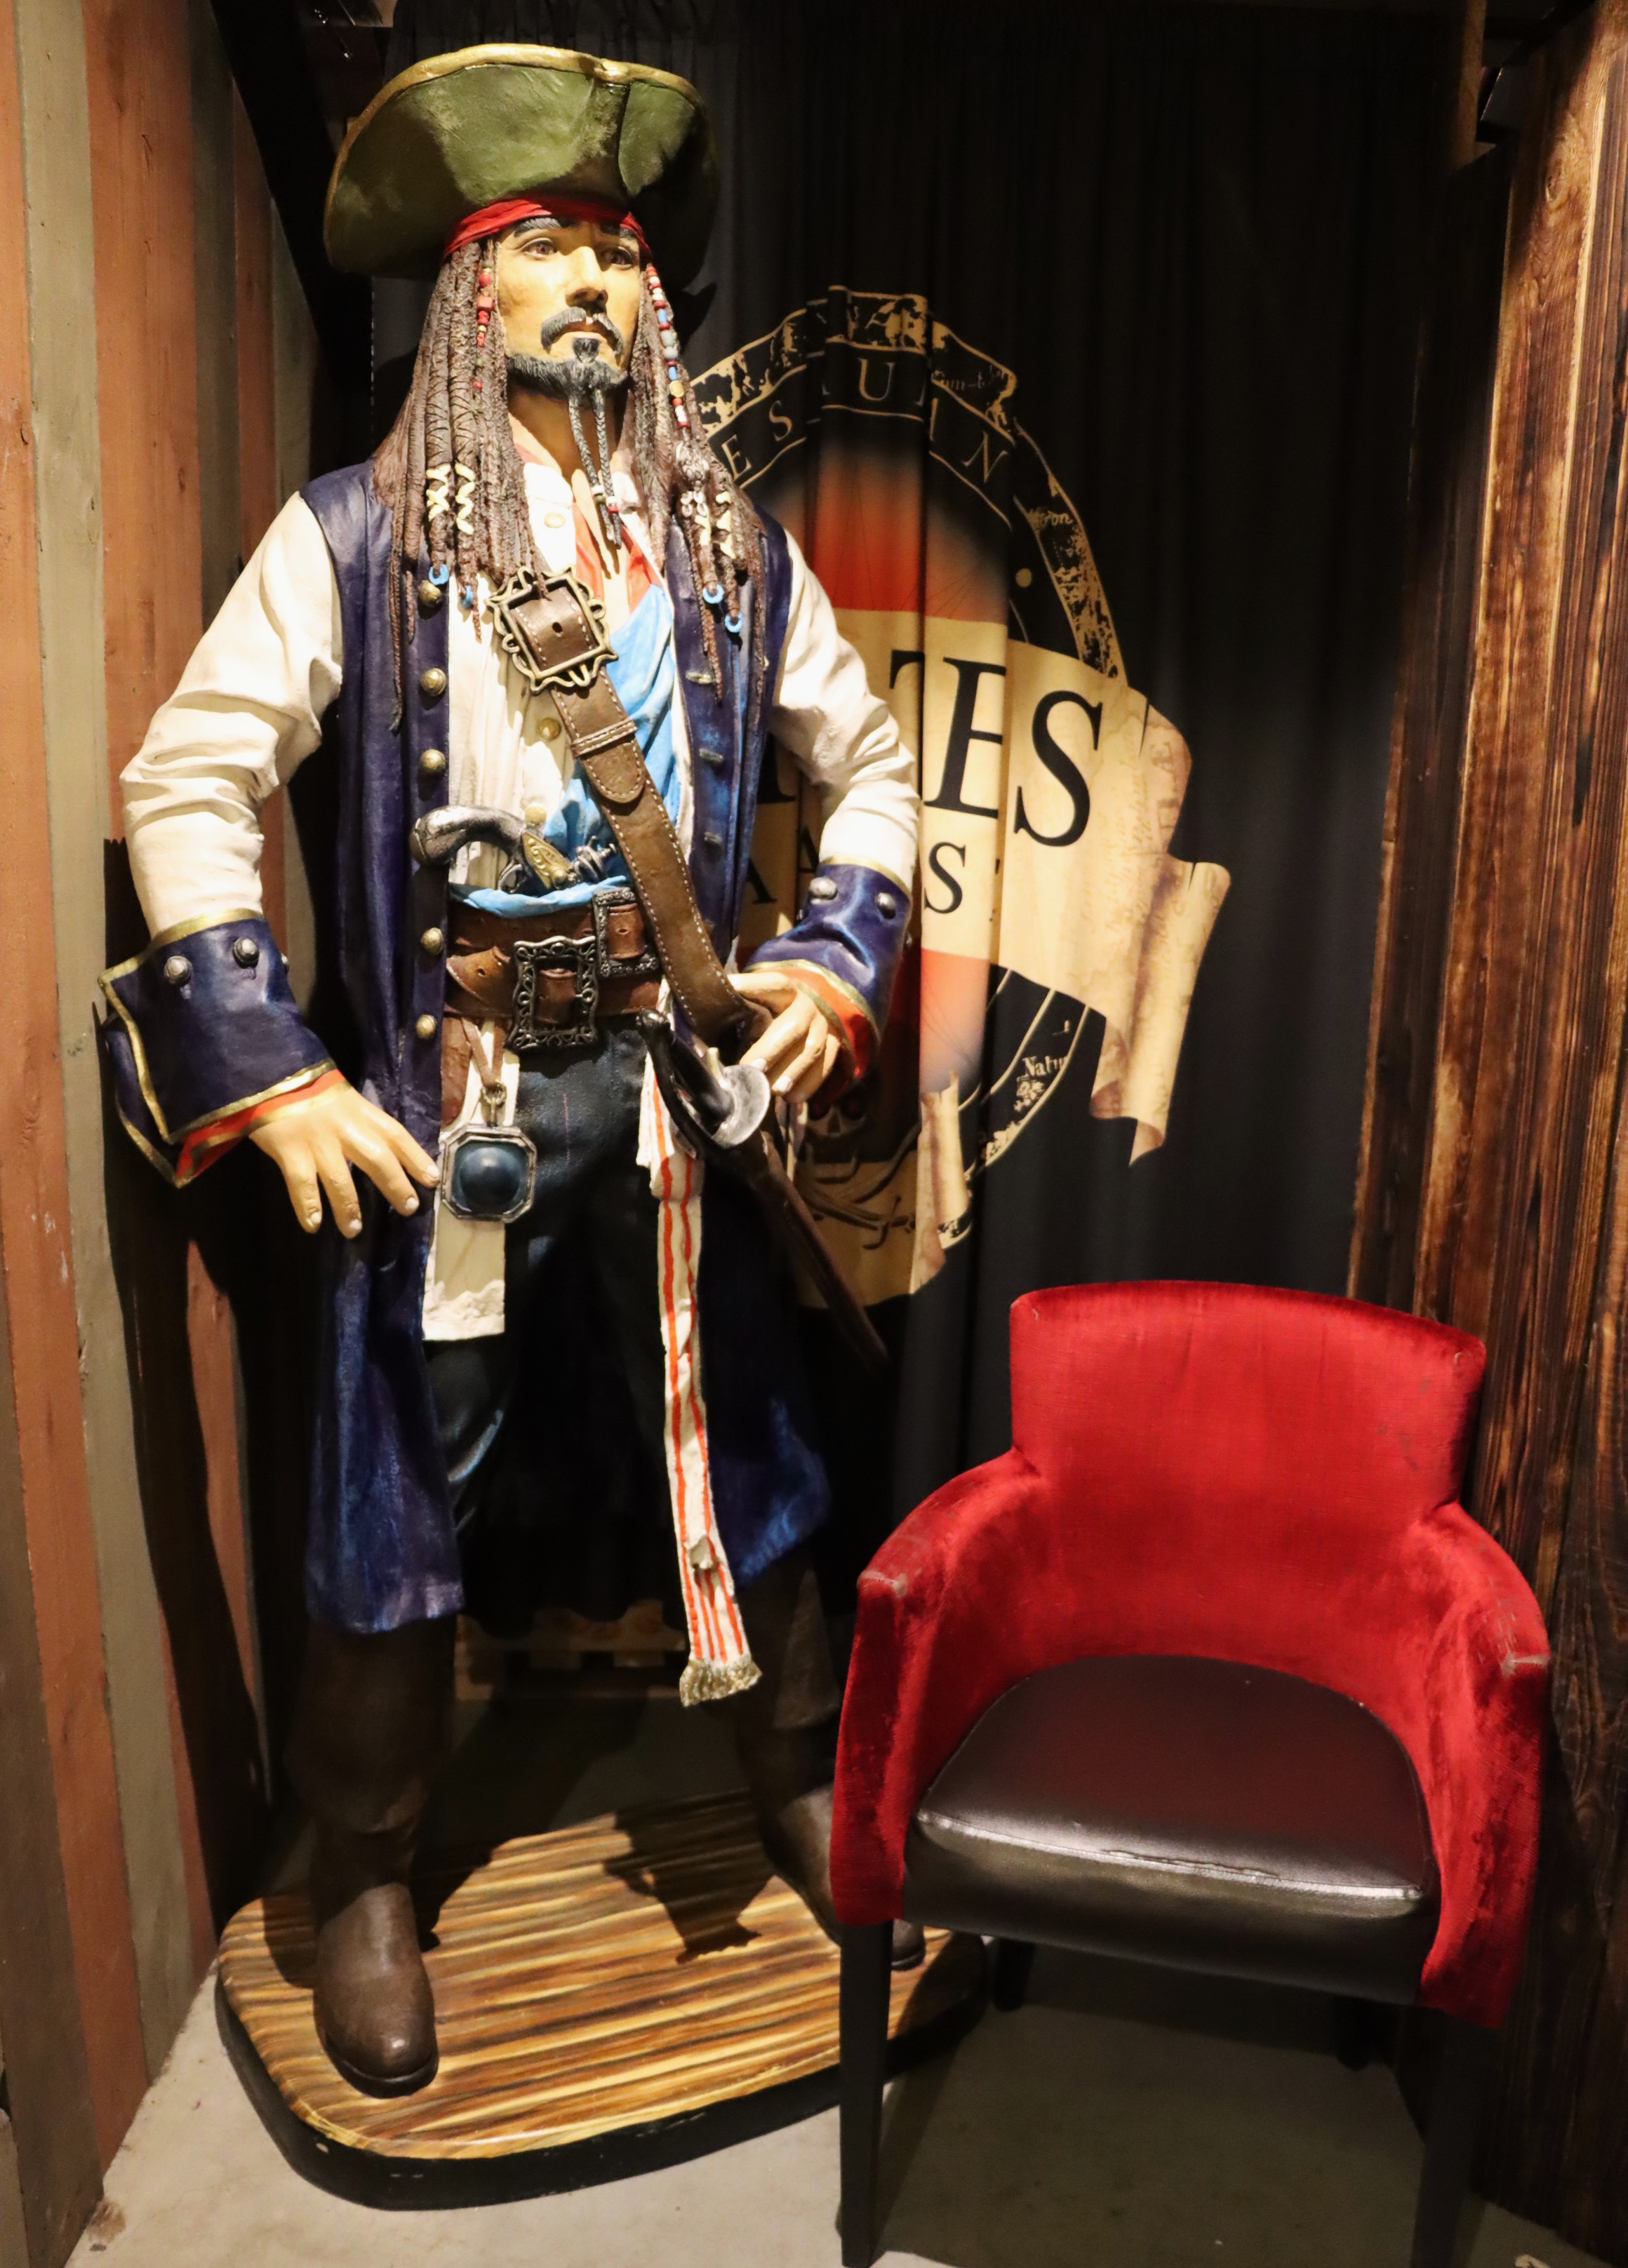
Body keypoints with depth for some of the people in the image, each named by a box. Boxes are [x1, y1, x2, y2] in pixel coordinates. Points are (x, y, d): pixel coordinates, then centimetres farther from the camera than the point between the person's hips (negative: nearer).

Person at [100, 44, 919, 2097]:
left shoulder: (730, 545, 7)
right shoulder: (353, 536, -3)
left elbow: (868, 761, 15)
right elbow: (184, 784, -5)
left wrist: (839, 962, 0)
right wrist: (266, 1076, -12)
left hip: (678, 1078, 3)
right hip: (439, 1094, -2)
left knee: (745, 1450, 13)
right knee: (400, 1488, 8)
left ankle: (798, 1789, 38)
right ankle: (367, 1879, 31)